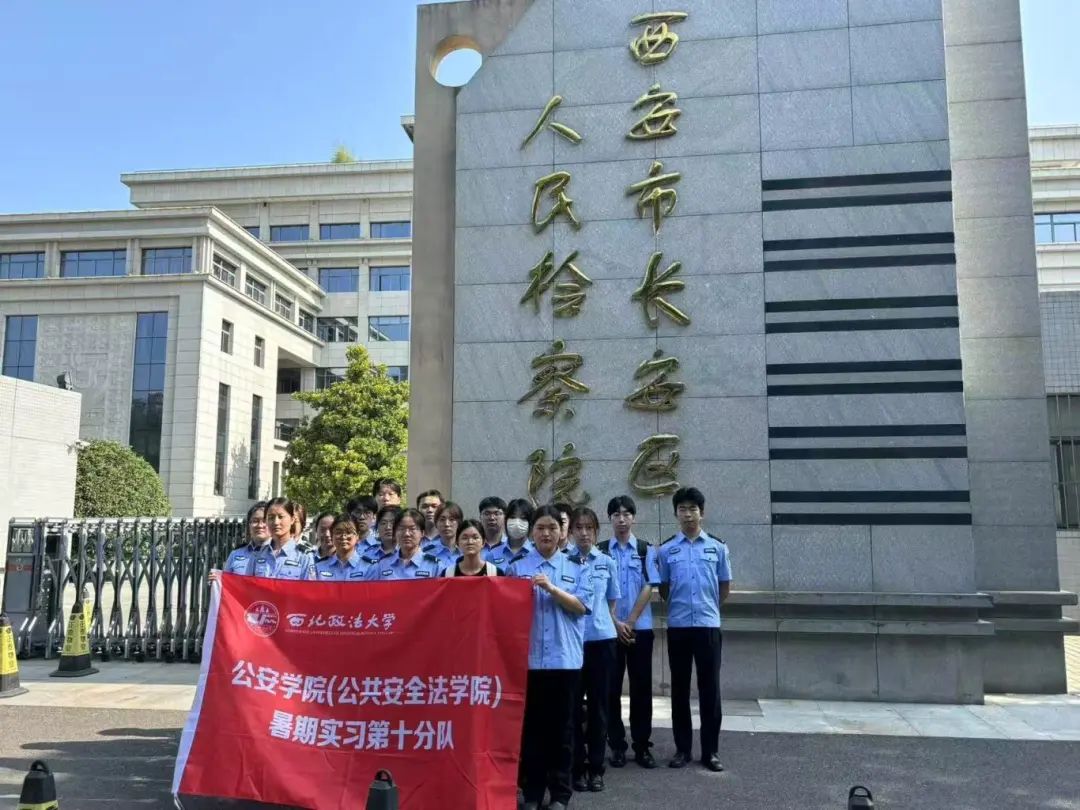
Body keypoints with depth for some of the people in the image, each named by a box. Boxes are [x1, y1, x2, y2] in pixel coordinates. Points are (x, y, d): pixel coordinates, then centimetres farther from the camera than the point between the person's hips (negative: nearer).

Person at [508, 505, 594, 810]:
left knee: (562, 726, 6)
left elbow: (581, 606, -5)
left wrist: (551, 587, -16)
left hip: (565, 656, 0)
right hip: (528, 656, 0)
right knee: (531, 725, 6)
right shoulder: (517, 567, 6)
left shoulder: (577, 567, 6)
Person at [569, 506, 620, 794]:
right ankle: (578, 767, 16)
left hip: (602, 638, 2)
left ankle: (596, 767, 18)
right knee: (574, 704, 5)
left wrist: (607, 621, 8)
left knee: (599, 704, 7)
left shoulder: (607, 562, 6)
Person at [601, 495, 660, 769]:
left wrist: (630, 622, -9)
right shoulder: (601, 551, 1)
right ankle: (617, 746, 14)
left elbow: (648, 588, -3)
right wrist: (616, 623, -10)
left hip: (640, 627, 0)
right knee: (612, 687, 4)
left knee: (641, 687, 4)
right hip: (610, 628, 0)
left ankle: (642, 746, 14)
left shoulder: (646, 550, 2)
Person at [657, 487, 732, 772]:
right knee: (680, 688, 7)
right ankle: (682, 749, 17)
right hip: (677, 626, 0)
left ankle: (710, 751, 14)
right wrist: (680, 607, 11)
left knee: (710, 688, 4)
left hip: (708, 625, 0)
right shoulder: (666, 550, 2)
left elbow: (725, 586, 11)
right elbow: (663, 589, 9)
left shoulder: (718, 547, 2)